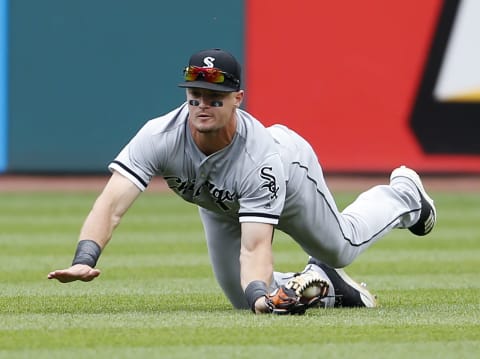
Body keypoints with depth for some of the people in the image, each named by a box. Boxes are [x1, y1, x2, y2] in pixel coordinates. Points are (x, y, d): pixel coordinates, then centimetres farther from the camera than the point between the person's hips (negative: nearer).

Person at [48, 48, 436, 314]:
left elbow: (256, 245, -50)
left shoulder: (265, 158, -47)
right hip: (220, 205, 3)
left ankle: (404, 194, 48)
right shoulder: (160, 136, -43)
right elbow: (112, 204, -50)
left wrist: (259, 294, -70)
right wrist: (84, 261, -67)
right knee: (242, 298, 9)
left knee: (340, 248, 21)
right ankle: (319, 284, 35)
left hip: (290, 170, -3)